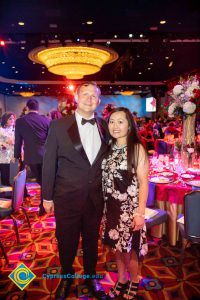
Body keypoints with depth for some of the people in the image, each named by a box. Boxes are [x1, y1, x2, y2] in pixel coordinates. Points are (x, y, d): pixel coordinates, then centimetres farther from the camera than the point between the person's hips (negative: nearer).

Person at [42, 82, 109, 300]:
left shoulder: (104, 127, 1)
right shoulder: (58, 126, -8)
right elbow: (49, 163, -5)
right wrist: (47, 196, -3)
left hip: (96, 198, 3)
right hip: (67, 197, -2)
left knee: (92, 240, 20)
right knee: (66, 241, 17)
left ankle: (91, 276, 47)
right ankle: (66, 276, 46)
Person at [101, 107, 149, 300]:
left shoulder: (137, 148, -10)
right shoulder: (109, 148, 5)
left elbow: (143, 182, -12)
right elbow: (105, 180, 6)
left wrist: (140, 212, -15)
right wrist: (105, 206, 5)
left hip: (129, 208, -5)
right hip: (111, 208, 5)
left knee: (129, 249, 8)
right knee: (117, 247, 17)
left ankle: (134, 281, 36)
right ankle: (121, 281, 39)